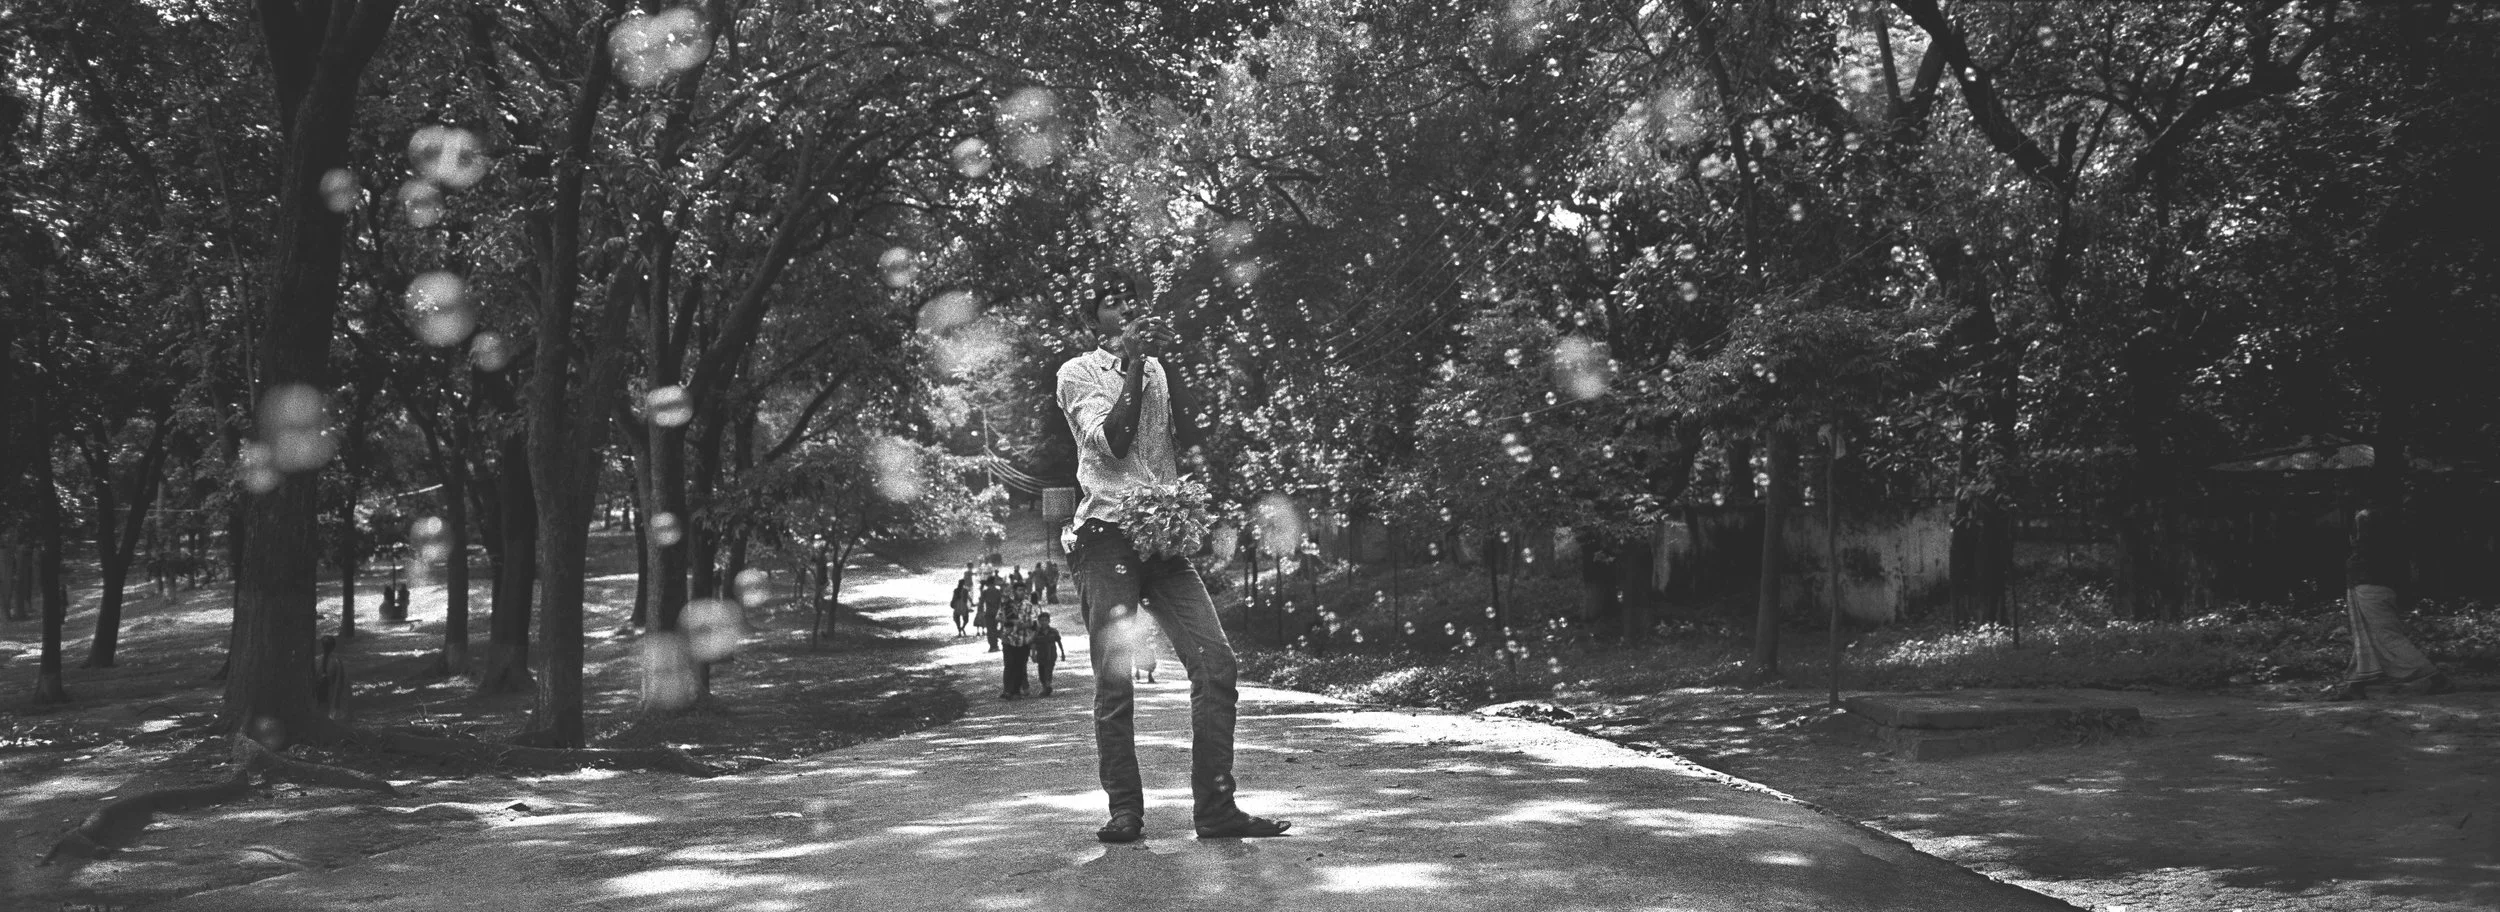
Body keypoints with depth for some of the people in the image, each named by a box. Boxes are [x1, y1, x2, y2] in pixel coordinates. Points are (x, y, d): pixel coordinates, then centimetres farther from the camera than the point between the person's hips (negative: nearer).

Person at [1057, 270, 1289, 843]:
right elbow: (1112, 441, -9)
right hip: (1109, 532, -5)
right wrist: (1133, 362, -11)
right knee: (1114, 678, -8)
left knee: (1217, 666, -7)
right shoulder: (1078, 372, 5)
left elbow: (1187, 449, 15)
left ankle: (1215, 809, -4)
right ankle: (1124, 811, 1)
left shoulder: (1158, 369, 21)